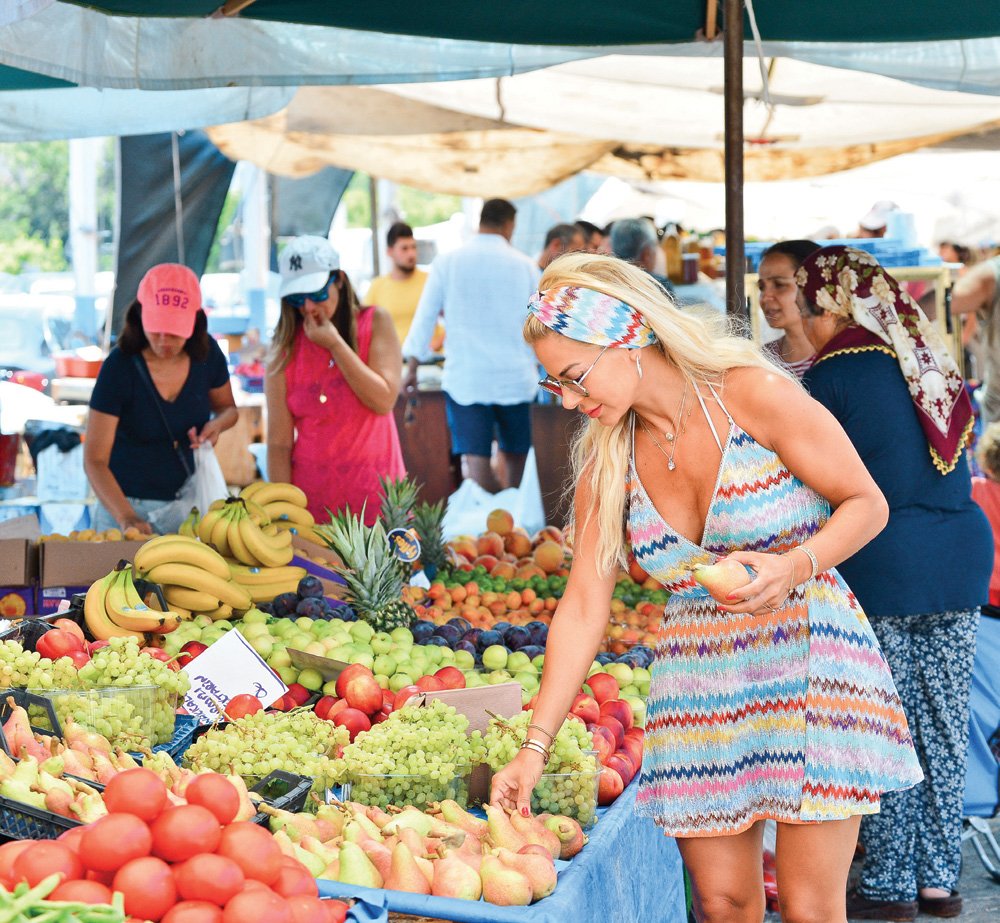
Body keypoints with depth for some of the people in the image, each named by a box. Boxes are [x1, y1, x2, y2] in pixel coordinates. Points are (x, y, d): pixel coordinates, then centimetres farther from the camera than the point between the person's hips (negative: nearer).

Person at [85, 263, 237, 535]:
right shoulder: (119, 367, -18)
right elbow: (94, 461, -20)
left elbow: (227, 407, 15)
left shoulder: (207, 354, -6)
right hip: (128, 505, -3)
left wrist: (216, 424, -10)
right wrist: (127, 518, -34)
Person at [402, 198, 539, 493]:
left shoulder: (447, 262, 1)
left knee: (475, 459, -6)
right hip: (515, 375, 1)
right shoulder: (524, 265, 3)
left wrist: (412, 368, 10)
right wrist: (534, 362, 26)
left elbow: (425, 317, 3)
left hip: (465, 377, -1)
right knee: (516, 457, 14)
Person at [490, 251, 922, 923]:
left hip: (806, 654, -4)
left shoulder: (754, 396, -11)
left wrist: (794, 566, -24)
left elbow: (868, 504, -4)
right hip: (698, 677, 4)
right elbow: (583, 608, 5)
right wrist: (535, 747, 1)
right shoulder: (606, 459, 3)